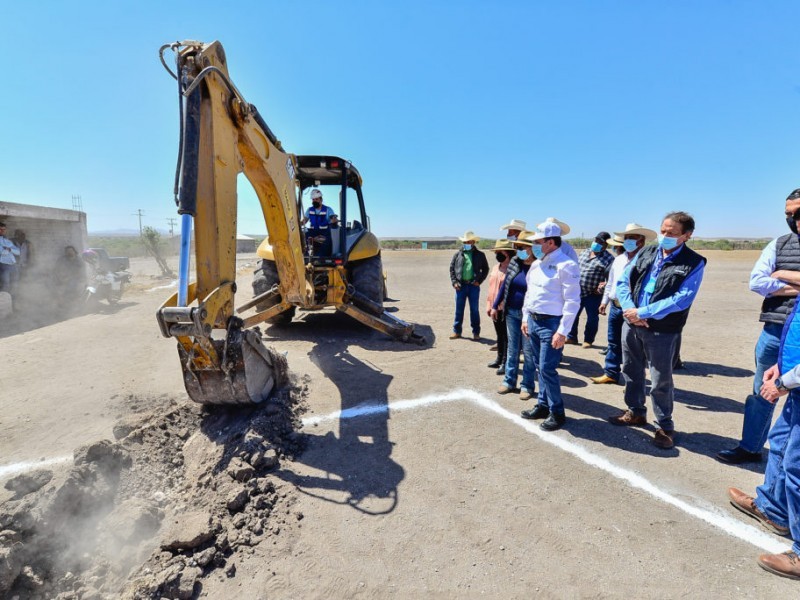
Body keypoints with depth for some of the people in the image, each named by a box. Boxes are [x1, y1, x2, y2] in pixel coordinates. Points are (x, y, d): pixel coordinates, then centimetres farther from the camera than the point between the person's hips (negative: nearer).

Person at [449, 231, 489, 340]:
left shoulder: (480, 255, 5)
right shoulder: (458, 255, 6)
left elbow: (485, 269, 8)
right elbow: (452, 268, 8)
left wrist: (479, 281, -2)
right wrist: (454, 282, -3)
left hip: (473, 286, -1)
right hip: (461, 285, 1)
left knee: (474, 310, 5)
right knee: (459, 309, 8)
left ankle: (476, 332, 14)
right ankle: (456, 331, 17)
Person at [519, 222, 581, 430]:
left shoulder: (566, 266, -15)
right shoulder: (537, 264, 11)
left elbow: (572, 301, -18)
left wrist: (562, 331, -20)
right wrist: (525, 318, 17)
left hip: (551, 324, -8)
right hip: (533, 321, 8)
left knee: (547, 369, -5)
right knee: (540, 366, 15)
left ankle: (557, 413, 11)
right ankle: (543, 405, 29)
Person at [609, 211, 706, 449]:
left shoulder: (694, 263, -6)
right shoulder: (646, 252, 8)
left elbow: (681, 299, -17)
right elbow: (623, 281, 4)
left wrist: (642, 313, -18)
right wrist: (630, 309, -12)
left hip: (662, 331, -5)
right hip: (631, 323, 5)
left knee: (661, 381, 5)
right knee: (631, 370, 17)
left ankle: (665, 426, 24)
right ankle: (636, 412, 36)